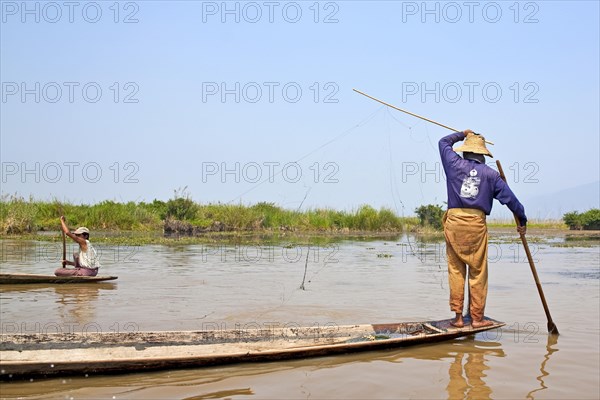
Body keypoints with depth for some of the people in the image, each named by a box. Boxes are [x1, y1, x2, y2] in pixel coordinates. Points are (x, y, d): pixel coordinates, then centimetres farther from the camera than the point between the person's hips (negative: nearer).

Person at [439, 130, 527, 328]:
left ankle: (458, 316, 8)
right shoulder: (491, 174, 8)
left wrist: (462, 134, 40)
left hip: (454, 221, 1)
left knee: (456, 270, 6)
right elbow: (510, 198, 10)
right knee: (478, 272, 5)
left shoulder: (455, 165, 8)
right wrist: (522, 220, 20)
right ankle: (477, 318, 9)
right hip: (477, 224, -1)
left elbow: (444, 142, 26)